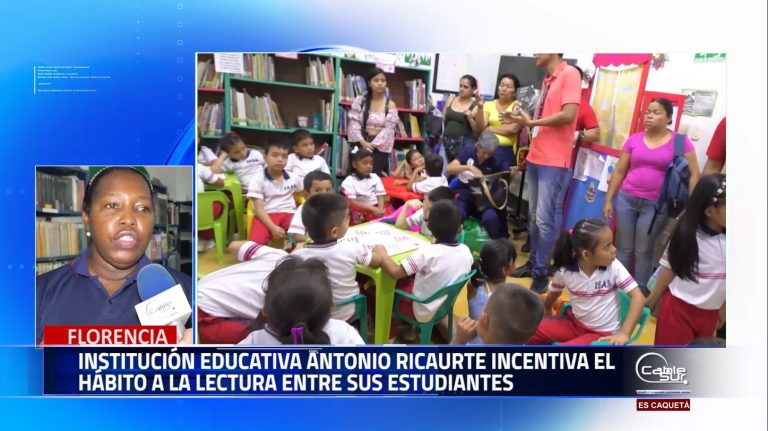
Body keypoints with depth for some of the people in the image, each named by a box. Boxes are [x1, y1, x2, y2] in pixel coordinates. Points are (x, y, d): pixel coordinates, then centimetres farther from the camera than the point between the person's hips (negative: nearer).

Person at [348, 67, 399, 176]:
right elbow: (354, 123, -2)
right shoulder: (360, 101, 4)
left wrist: (373, 144, -14)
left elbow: (388, 129, -5)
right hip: (360, 144, 1)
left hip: (379, 146, -1)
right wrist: (363, 142, -14)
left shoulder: (390, 105, 2)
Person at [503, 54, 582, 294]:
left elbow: (568, 115, -18)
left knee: (545, 219, -4)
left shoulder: (570, 74, -8)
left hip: (554, 162, -8)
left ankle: (541, 273, 6)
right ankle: (533, 263, 26)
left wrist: (532, 122, -10)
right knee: (533, 216, 14)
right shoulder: (548, 80, 16)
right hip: (535, 158, 8)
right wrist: (522, 121, 7)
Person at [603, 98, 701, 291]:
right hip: (626, 199, 2)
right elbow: (619, 172, 8)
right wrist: (608, 200, 7)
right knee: (624, 248, 8)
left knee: (643, 251, 4)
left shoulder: (680, 142, -2)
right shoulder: (634, 139, 5)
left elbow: (694, 175, -2)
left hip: (655, 205, -2)